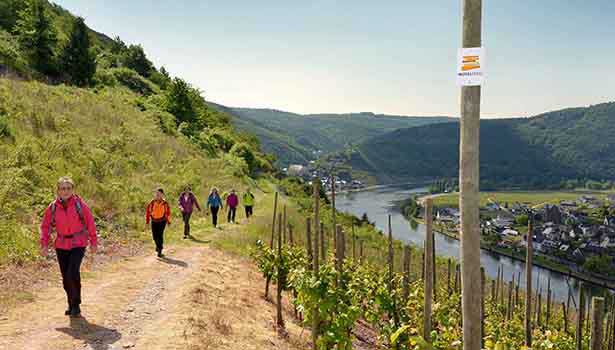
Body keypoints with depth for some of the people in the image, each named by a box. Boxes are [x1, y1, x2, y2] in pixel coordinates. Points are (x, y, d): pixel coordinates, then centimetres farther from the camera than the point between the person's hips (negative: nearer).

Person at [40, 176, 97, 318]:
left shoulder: (80, 204, -8)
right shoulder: (53, 207, -1)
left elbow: (90, 223, -2)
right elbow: (45, 226, 8)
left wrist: (93, 242, -1)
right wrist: (44, 244, -2)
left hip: (78, 244, -3)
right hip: (61, 245, 3)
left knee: (73, 273, -17)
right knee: (65, 277, 8)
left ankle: (76, 305, 0)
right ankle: (71, 305, 26)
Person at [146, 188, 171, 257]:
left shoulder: (165, 203, -8)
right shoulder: (152, 203, -4)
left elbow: (168, 212, 2)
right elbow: (148, 211, 3)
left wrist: (169, 221, 7)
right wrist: (147, 221, 3)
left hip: (162, 221, -3)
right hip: (154, 221, 3)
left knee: (160, 235, -12)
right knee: (155, 236, 4)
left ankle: (159, 252, -6)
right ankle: (158, 245, 37)